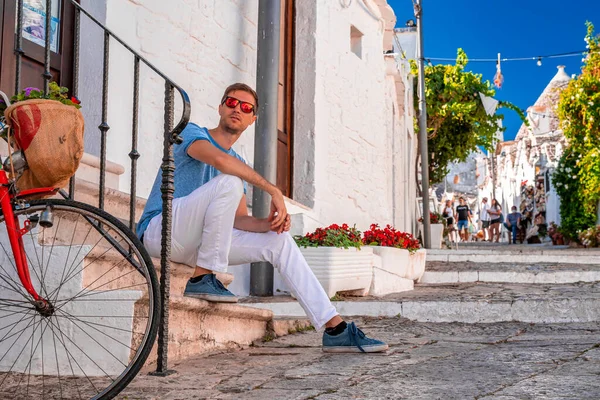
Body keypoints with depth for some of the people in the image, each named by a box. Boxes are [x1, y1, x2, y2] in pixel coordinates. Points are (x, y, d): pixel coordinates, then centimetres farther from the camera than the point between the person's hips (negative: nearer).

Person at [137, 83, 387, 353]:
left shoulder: (237, 162, 19)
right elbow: (220, 160, -28)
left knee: (280, 241, -4)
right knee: (230, 181, -29)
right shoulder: (192, 133, -3)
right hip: (159, 229, -7)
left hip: (193, 244, 7)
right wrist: (274, 191, -25)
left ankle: (335, 329, -7)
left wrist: (269, 223, -11)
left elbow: (238, 220, 12)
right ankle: (202, 279, -22)